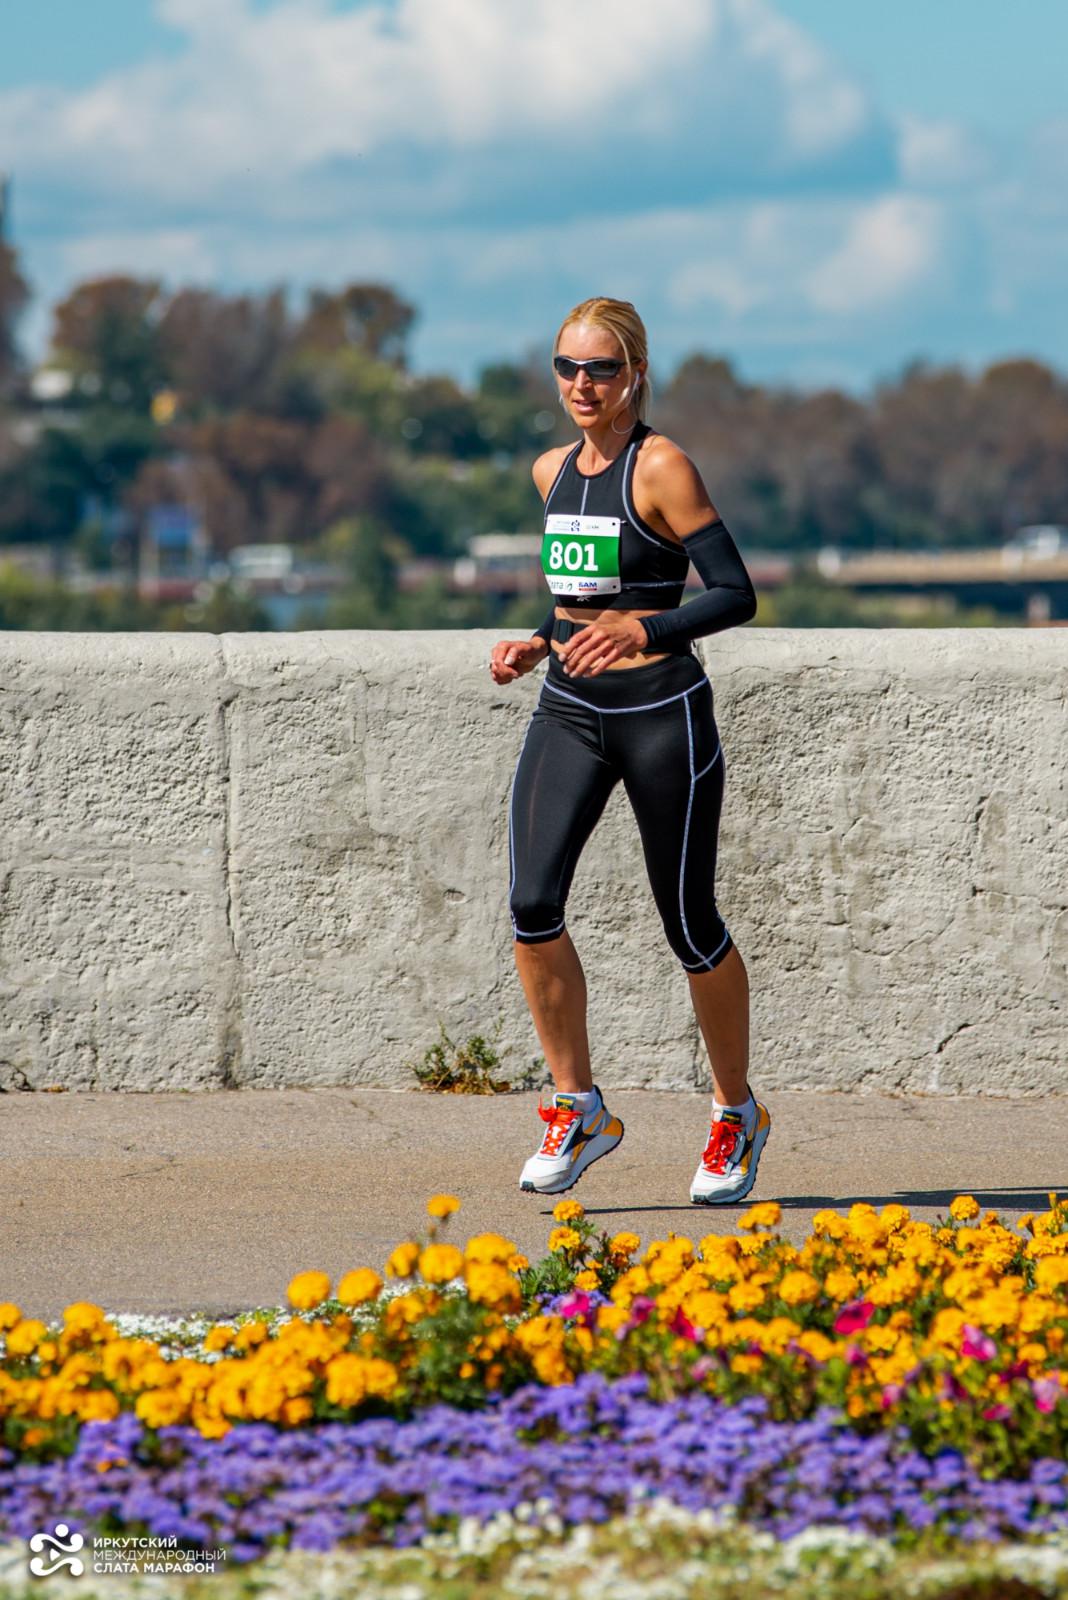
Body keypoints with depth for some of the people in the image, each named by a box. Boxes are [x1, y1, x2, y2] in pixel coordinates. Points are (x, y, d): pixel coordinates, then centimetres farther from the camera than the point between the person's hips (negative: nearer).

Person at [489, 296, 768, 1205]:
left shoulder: (661, 467, -10)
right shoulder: (554, 472, 10)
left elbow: (736, 595, -14)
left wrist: (639, 629, -27)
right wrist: (538, 646, 8)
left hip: (662, 714, -5)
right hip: (569, 713, 5)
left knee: (690, 925, 4)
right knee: (532, 902, -13)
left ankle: (737, 1114, 25)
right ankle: (579, 1110, 0)